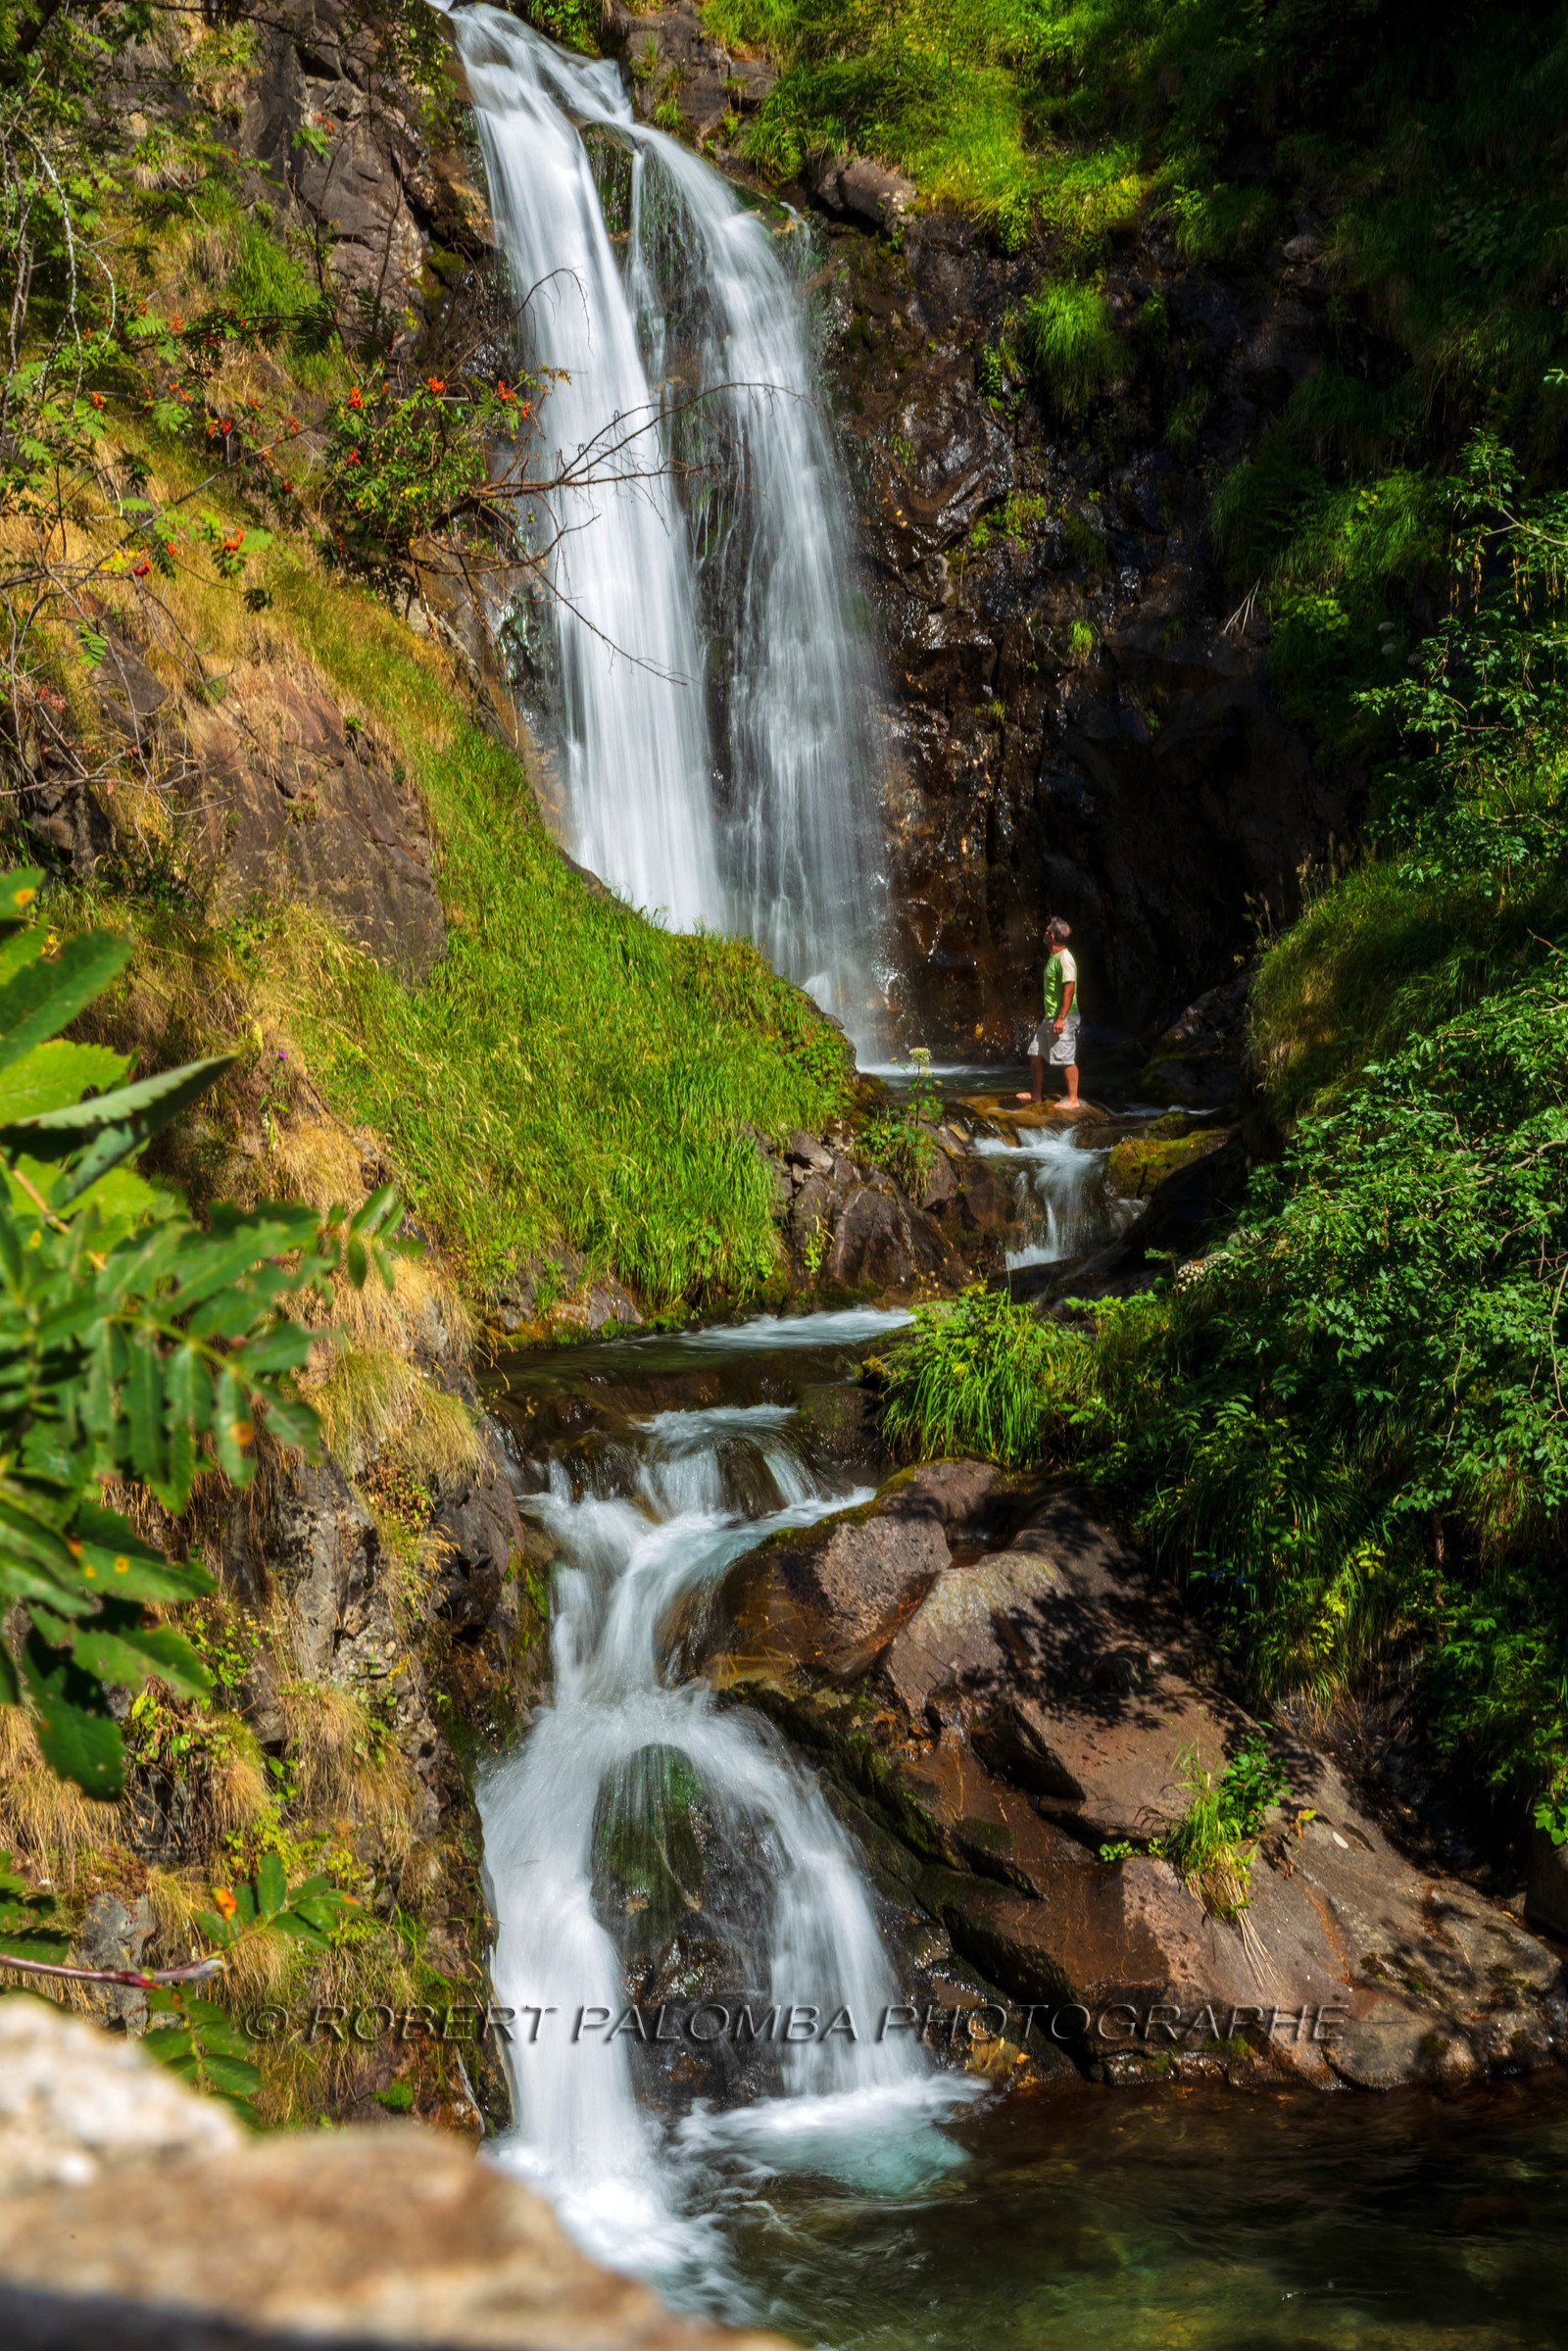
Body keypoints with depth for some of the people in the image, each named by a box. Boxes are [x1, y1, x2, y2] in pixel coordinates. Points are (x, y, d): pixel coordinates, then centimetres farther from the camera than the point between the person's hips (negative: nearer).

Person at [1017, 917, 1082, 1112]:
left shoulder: (1065, 958, -17)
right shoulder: (1054, 957, 14)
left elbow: (1069, 988, -22)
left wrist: (1061, 1018, -25)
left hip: (1063, 1017, -11)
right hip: (1050, 1017, 11)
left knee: (1067, 1059, -5)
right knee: (1035, 1053, 14)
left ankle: (1073, 1100, 1)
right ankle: (1037, 1094, 23)